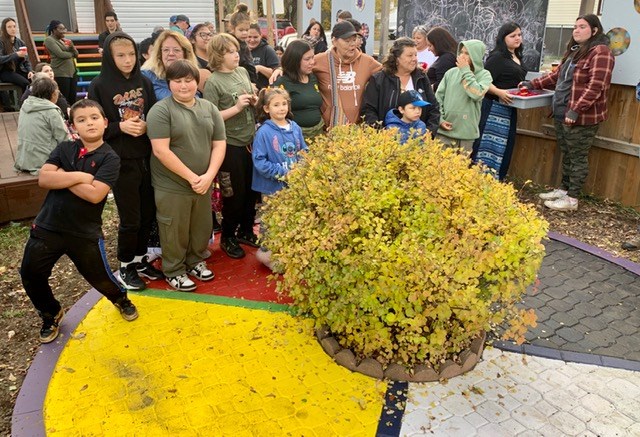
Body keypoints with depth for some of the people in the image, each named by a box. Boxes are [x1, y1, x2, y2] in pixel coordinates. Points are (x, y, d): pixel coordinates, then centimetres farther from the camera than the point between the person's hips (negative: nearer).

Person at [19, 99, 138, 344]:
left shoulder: (109, 158, -10)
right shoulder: (64, 149, 3)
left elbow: (94, 194, -23)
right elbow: (43, 179, -11)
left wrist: (62, 177, -14)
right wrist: (78, 176, -18)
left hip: (85, 233, -3)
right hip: (47, 227, 4)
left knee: (100, 277, 7)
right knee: (31, 274, 6)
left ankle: (120, 299, 42)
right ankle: (51, 314, 34)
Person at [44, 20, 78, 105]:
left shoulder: (64, 40, 16)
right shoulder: (49, 40, -5)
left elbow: (76, 54, 15)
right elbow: (61, 54, -15)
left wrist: (72, 47, -6)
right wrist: (71, 53, 3)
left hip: (72, 72, 7)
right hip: (61, 74, -7)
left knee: (73, 98, 5)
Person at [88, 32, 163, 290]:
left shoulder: (144, 82, 4)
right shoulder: (99, 86, -6)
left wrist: (146, 126, -11)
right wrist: (120, 126, -19)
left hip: (147, 158, 4)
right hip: (121, 161, -4)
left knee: (148, 213, 11)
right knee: (130, 218, 3)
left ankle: (140, 259, 31)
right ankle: (125, 267, 24)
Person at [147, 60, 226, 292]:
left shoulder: (209, 108, 6)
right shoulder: (161, 111, -10)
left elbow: (219, 144, 4)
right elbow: (161, 151, -17)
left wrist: (208, 175, -10)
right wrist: (191, 177, -18)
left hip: (204, 183, 5)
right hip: (172, 186, -5)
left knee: (202, 228, 17)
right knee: (175, 231, 8)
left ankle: (196, 261, 39)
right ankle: (174, 271, 27)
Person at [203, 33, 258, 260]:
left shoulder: (243, 72, 6)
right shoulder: (213, 82, -13)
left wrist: (255, 100, -3)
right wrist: (236, 108, -22)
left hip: (251, 141, 6)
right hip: (230, 145, -6)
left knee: (253, 190, 14)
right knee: (234, 194, 4)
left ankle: (246, 231, 33)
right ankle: (227, 238, 24)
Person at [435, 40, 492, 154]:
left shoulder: (484, 75, 0)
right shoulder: (451, 72, 7)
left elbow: (477, 94, -18)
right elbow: (438, 97, 7)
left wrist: (465, 71, -10)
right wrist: (440, 119, -5)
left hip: (466, 132, -2)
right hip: (443, 131, 2)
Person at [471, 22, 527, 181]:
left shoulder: (517, 58, 17)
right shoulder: (497, 57, -10)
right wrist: (498, 92, -31)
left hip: (509, 110, 9)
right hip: (494, 109, -9)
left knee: (504, 150, 12)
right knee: (488, 148, -9)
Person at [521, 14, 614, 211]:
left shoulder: (600, 52, -13)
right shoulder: (574, 51, 17)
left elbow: (595, 87, -21)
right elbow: (557, 75, 26)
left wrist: (576, 110, -27)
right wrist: (533, 84, 20)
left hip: (582, 117, -9)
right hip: (562, 114, 9)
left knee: (578, 157, -1)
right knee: (567, 155, 17)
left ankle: (572, 199, 5)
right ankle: (564, 189, 28)